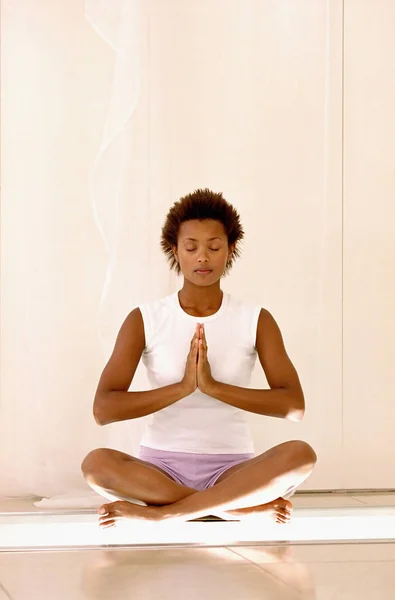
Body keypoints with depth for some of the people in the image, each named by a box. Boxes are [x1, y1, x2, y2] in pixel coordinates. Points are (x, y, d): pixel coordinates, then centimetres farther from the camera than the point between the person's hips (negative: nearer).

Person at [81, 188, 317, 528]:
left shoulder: (256, 321, 3)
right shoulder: (144, 320, 1)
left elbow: (294, 405, -9)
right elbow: (103, 409, -10)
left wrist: (214, 386, -20)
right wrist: (181, 387, -21)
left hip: (231, 470, 0)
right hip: (162, 466, 0)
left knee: (300, 455, -30)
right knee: (97, 464, -33)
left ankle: (161, 512, -25)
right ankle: (243, 507, -24)